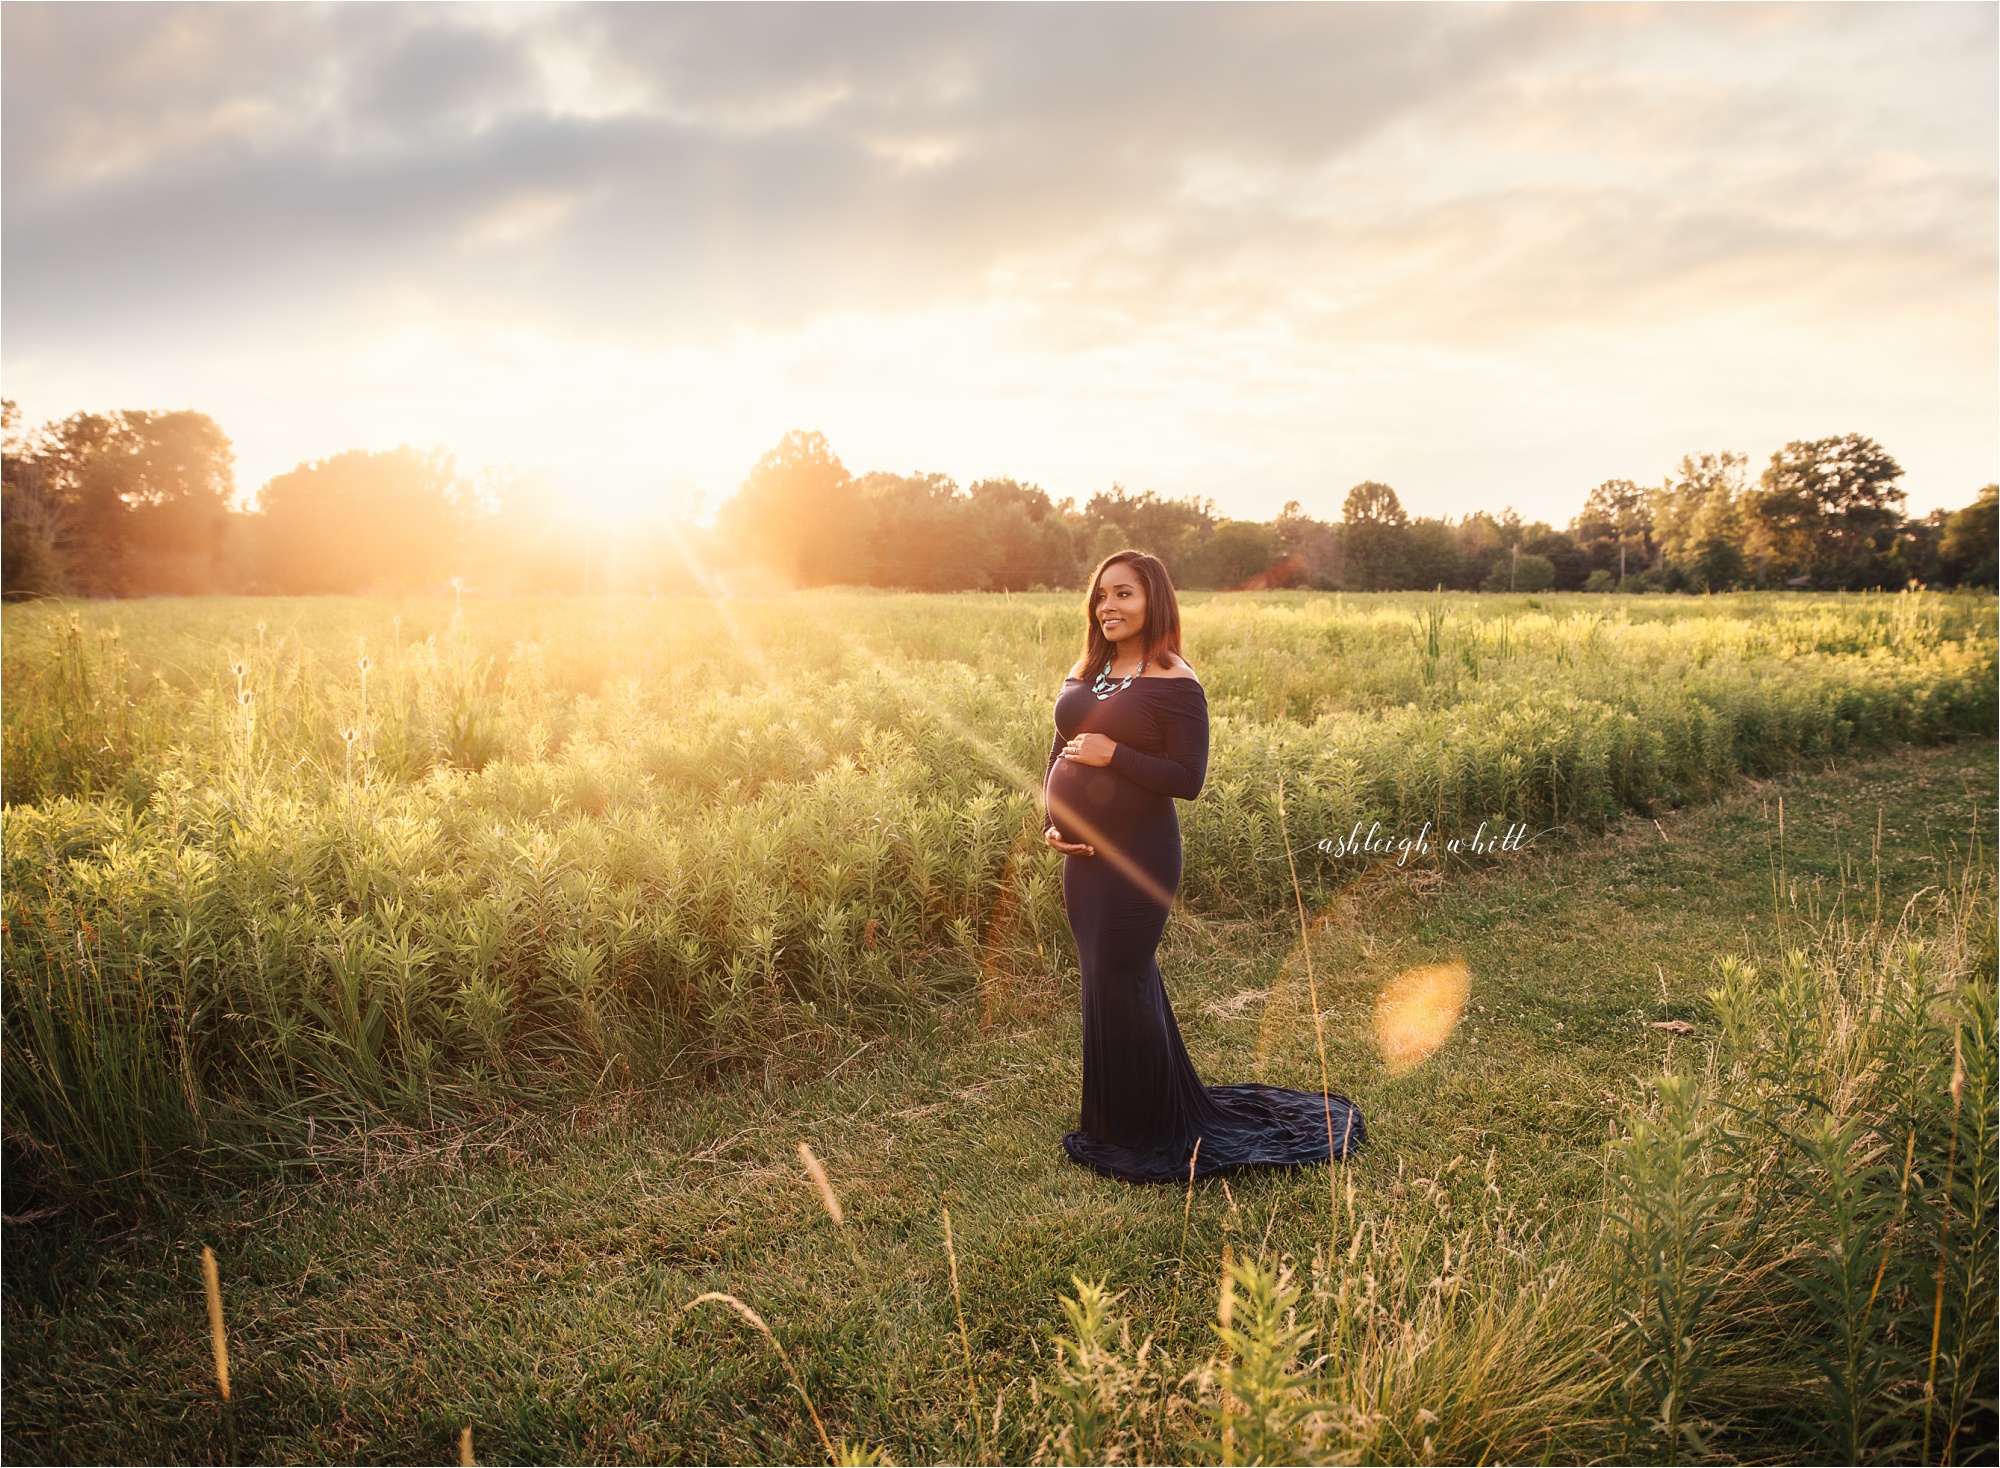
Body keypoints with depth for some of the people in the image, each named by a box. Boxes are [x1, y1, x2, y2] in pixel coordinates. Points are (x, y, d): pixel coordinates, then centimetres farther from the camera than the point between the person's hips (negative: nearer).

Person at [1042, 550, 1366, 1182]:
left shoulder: (1173, 683, -11)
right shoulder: (1084, 673, 10)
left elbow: (1189, 779, -15)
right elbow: (1059, 751, 16)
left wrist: (1114, 755, -21)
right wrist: (1051, 820, 3)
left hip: (1137, 859, -7)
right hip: (1081, 857, 7)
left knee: (1119, 982, -2)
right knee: (1105, 980, 16)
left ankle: (1144, 1137, 17)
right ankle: (1114, 1125, 33)